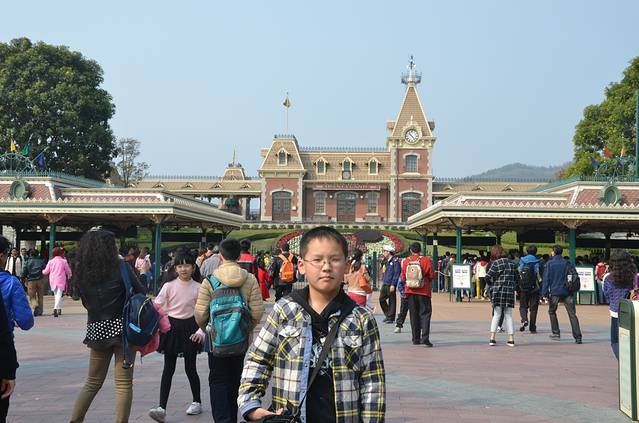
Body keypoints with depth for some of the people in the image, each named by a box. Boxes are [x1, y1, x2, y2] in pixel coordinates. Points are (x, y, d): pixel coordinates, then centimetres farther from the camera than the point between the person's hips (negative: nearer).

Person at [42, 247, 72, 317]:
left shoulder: (51, 261, 2)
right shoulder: (64, 261, -3)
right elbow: (68, 271, 7)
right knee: (59, 295, -8)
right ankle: (55, 308, -28)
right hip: (61, 280, -3)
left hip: (53, 280, 3)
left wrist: (42, 271, 32)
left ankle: (59, 309, 21)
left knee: (56, 294, 19)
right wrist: (68, 277, 28)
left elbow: (46, 271, 9)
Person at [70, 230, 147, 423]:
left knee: (92, 382, 18)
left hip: (96, 331, 4)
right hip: (122, 329, -4)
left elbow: (85, 302, 13)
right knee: (123, 384, 3)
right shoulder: (121, 268, -9)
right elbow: (141, 294, -5)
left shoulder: (82, 272, 4)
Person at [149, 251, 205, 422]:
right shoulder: (169, 286, -4)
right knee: (168, 368, 0)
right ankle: (162, 408, 0)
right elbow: (157, 306, -7)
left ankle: (197, 402, 28)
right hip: (171, 327, 1)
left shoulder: (198, 288, -4)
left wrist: (201, 331, -12)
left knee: (190, 368, 8)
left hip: (189, 327, -1)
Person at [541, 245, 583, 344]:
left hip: (555, 292, -2)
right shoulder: (568, 263, 6)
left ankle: (556, 333, 19)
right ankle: (578, 337, -10)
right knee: (572, 314, -2)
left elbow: (546, 279, -5)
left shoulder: (550, 264, -2)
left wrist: (545, 292, -4)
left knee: (552, 312, 20)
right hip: (567, 292, 2)